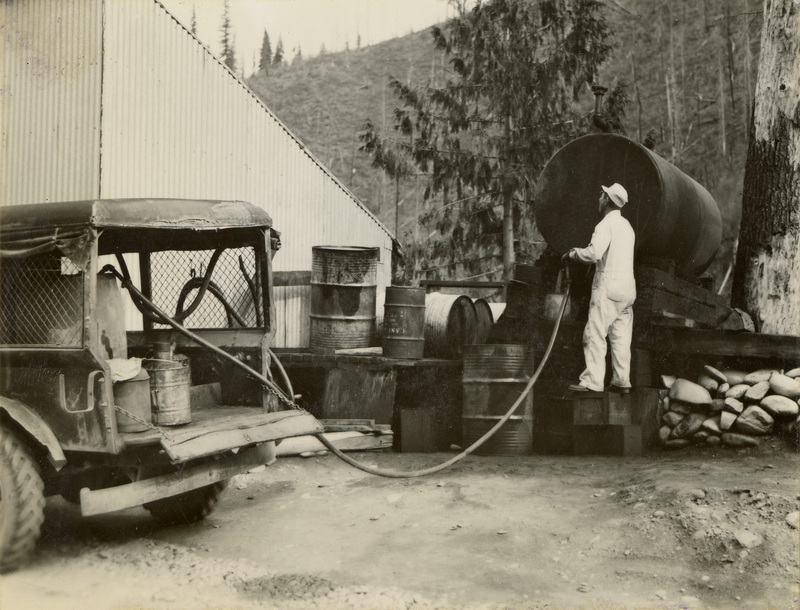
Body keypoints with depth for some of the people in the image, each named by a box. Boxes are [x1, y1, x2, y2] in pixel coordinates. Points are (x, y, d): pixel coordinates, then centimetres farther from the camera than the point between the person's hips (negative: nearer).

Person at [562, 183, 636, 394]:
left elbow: (594, 253, -24)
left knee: (595, 333, -7)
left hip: (608, 286, -9)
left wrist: (572, 253, -7)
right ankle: (621, 381, 8)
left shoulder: (606, 224, -11)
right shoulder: (627, 225, 18)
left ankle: (593, 380, -9)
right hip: (627, 286, 9)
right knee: (621, 336, 8)